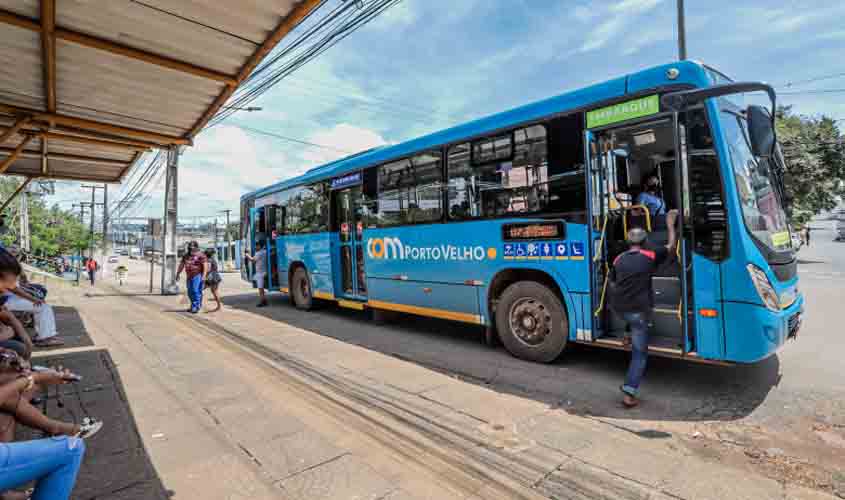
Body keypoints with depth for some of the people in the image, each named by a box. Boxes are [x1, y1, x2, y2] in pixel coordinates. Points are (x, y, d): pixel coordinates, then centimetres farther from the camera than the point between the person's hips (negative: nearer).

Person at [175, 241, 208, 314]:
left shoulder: (201, 255, -7)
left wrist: (204, 275, -21)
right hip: (189, 276, 8)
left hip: (198, 276, -8)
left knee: (196, 292, -10)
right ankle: (198, 305, 22)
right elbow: (181, 265, 20)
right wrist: (178, 274, 17)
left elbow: (205, 265, -14)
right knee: (190, 292, 10)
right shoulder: (186, 256, 15)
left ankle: (195, 307, -6)